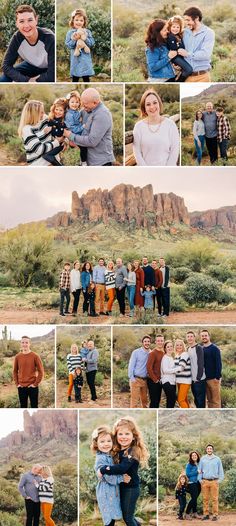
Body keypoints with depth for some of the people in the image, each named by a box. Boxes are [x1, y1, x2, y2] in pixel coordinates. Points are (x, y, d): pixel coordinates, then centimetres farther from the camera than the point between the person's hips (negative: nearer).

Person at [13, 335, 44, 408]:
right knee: (23, 407, 9)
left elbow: (41, 371, -4)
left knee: (34, 407, 2)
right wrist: (17, 383, 3)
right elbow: (15, 371, 12)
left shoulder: (35, 356, -5)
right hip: (21, 387, 3)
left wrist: (36, 384, -9)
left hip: (32, 387, -3)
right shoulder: (17, 356, 3)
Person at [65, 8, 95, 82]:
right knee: (75, 78, 8)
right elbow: (68, 45, -7)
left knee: (86, 78, 5)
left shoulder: (87, 32, 2)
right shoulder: (70, 33, -1)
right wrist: (74, 39, -20)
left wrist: (85, 38, -18)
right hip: (76, 59, 0)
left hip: (86, 59, 1)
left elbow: (92, 43, -5)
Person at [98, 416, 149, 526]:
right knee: (126, 514, 20)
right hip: (122, 487, 8)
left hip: (131, 488, -8)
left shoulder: (133, 451, -21)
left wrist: (103, 470, -28)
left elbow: (121, 468, -32)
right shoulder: (119, 451, 5)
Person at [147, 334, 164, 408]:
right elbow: (149, 368, -16)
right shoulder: (152, 353, -12)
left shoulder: (163, 353, 11)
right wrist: (155, 379, -13)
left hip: (159, 381, 7)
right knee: (154, 401, -6)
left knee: (157, 401, 11)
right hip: (153, 381, -7)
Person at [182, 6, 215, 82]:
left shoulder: (208, 33, -5)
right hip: (187, 75, 4)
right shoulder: (185, 32, 9)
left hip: (202, 76, -4)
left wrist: (188, 54, -20)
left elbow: (206, 54, -17)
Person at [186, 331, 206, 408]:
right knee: (196, 400, 13)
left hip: (199, 379, -8)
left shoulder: (199, 348, -10)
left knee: (201, 401, -4)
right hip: (192, 379, 8)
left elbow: (200, 364, -15)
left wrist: (198, 377, -18)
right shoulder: (188, 349, 13)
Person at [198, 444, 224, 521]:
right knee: (205, 499, 2)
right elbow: (199, 470, 12)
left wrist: (220, 480, -2)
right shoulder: (202, 459, 10)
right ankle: (206, 514, 8)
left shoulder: (217, 459, 7)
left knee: (214, 499, -4)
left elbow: (220, 471, 8)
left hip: (214, 481, -1)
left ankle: (215, 515, -1)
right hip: (205, 481, 2)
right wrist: (200, 480, 3)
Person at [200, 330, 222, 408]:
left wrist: (218, 377, -17)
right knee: (209, 400, 10)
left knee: (215, 400, -3)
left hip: (213, 378, -6)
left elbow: (218, 363, -11)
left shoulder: (214, 348, -6)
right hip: (204, 378, 6)